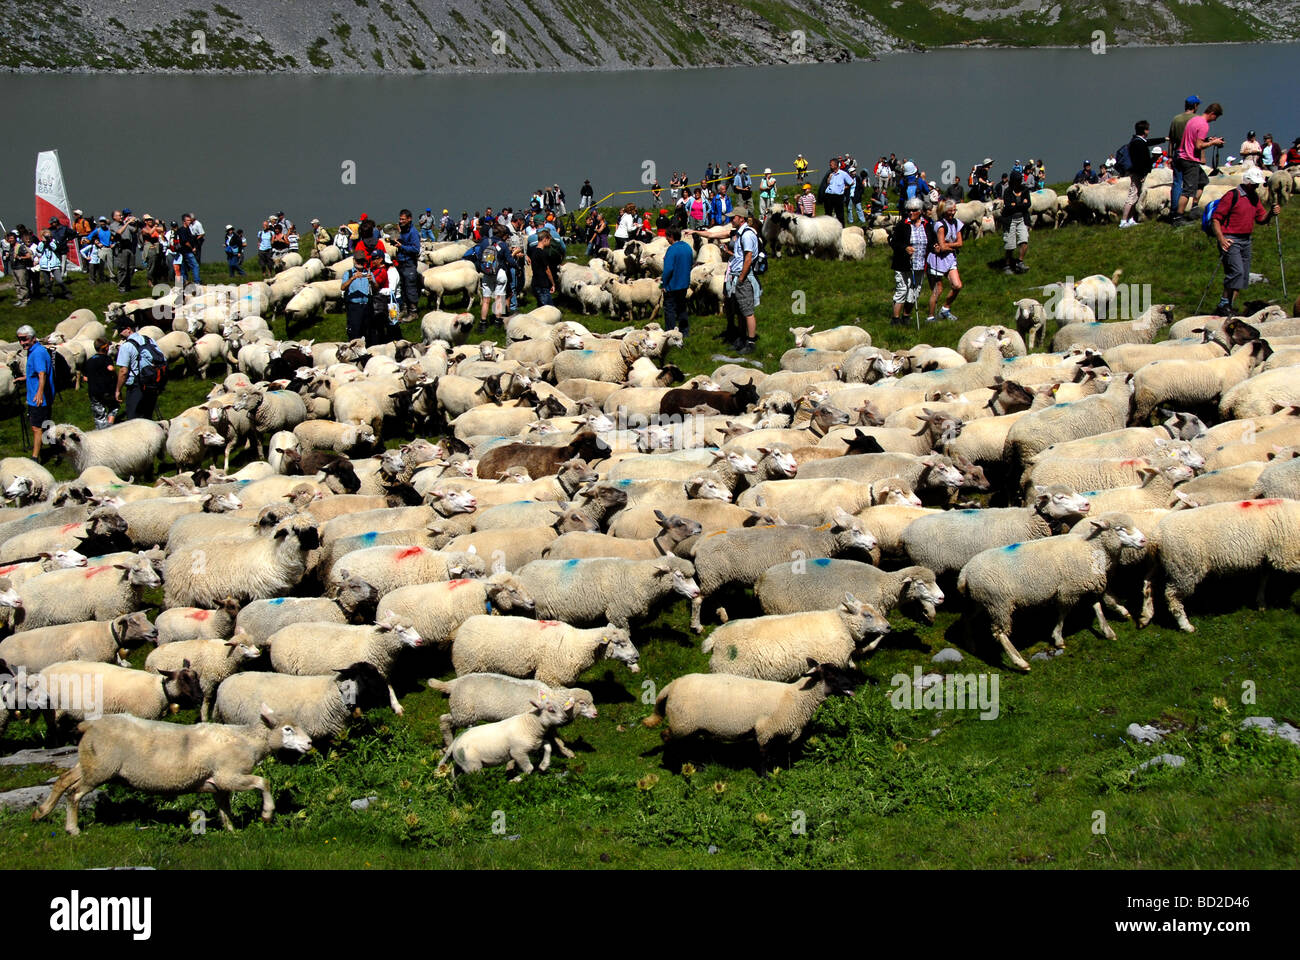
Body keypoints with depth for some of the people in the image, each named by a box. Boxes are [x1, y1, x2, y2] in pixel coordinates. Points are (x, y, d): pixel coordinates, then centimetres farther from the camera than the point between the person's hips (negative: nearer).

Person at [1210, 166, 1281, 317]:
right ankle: (1223, 305, -14)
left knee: (1243, 276, 5)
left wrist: (1271, 213, -6)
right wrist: (1221, 239, -22)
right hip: (1230, 240, -8)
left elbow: (1262, 219, 16)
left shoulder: (1255, 198, 14)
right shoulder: (1232, 196, -9)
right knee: (1237, 271, -20)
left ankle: (1228, 307, 10)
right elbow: (1215, 218, -11)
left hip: (1246, 240, 8)